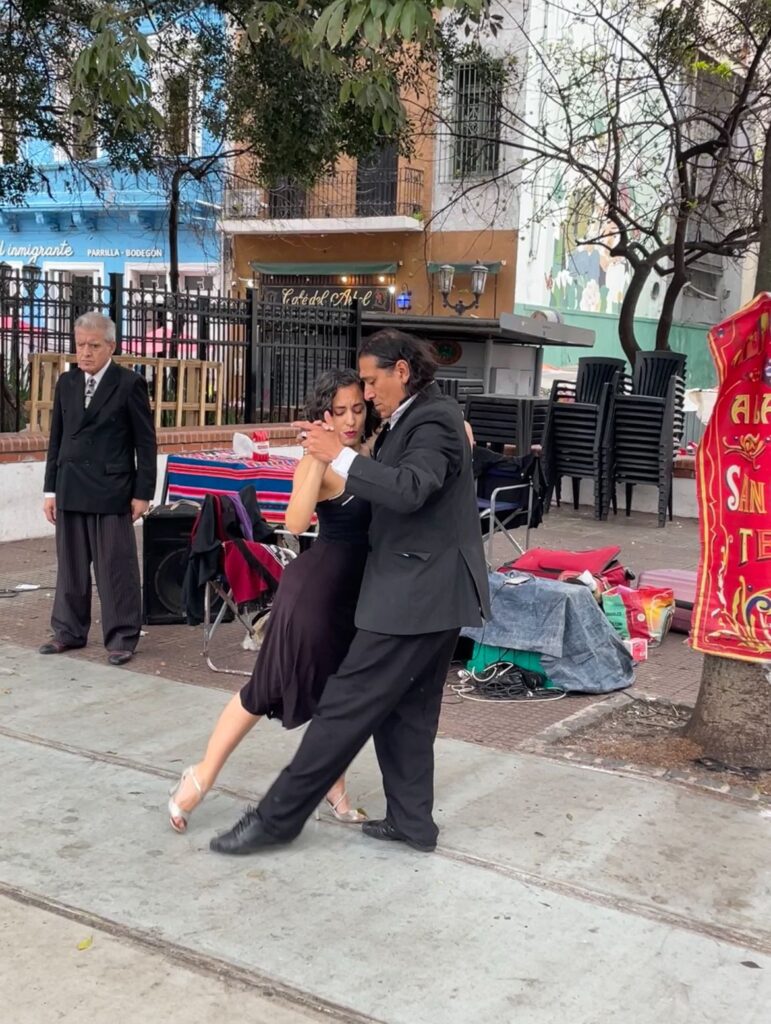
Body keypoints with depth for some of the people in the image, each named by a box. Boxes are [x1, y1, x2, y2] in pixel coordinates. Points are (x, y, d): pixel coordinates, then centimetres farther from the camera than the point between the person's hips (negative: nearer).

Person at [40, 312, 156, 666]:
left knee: (116, 567, 0)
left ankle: (121, 638, 9)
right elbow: (56, 438, 14)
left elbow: (145, 441, -3)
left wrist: (142, 493, -6)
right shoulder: (66, 383, 11)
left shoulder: (130, 384, -4)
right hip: (70, 490, 5)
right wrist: (50, 489, 10)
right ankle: (69, 631, 23)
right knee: (70, 565, 11)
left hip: (111, 491, -5)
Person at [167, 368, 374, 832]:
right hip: (316, 587, -7)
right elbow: (296, 523, -34)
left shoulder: (370, 451, 2)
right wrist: (319, 457, -38)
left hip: (357, 589, 7)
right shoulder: (318, 463, -18)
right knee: (268, 688, 2)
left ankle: (335, 790, 33)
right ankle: (201, 779, 17)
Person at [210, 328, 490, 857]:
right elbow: (393, 483, 17)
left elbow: (409, 490, -32)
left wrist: (339, 455, -26)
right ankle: (412, 819, 22)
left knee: (349, 702, -6)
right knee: (407, 707, 15)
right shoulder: (417, 417, 16)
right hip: (429, 589, 11)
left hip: (418, 592, -10)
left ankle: (278, 816, 0)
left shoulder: (433, 419, -16)